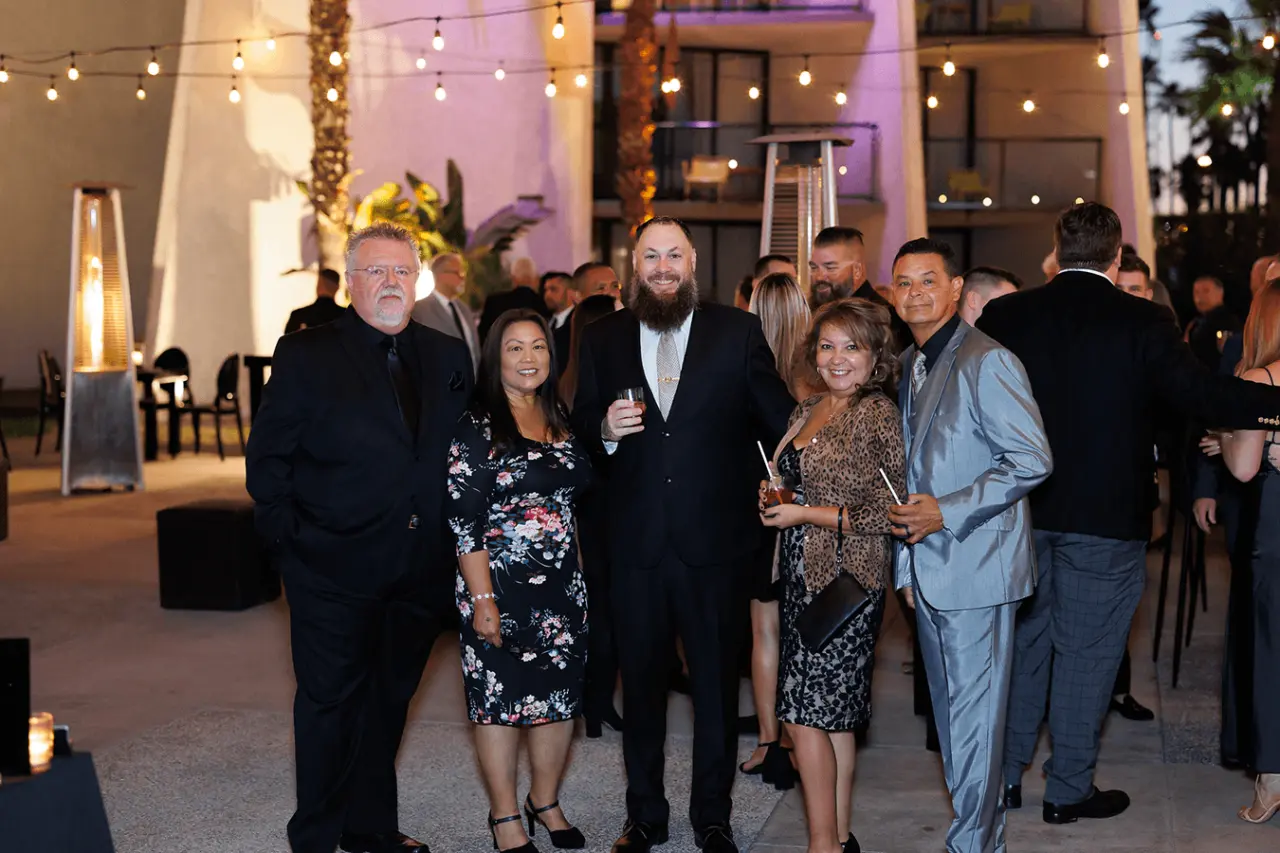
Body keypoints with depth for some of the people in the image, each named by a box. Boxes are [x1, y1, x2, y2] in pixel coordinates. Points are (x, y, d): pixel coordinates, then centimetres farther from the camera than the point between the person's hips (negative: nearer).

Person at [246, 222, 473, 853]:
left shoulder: (447, 356, 8)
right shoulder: (306, 355, -4)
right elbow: (267, 458, -4)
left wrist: (455, 539, 0)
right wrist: (290, 537, -10)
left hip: (420, 568, 4)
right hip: (335, 568, -4)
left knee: (389, 699, 15)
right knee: (331, 700, 5)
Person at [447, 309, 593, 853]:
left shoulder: (561, 420, 9)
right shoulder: (477, 426, -10)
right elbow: (464, 521, -13)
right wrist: (481, 599, -17)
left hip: (564, 585, 6)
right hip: (502, 586, -6)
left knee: (560, 696, 11)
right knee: (500, 699, 3)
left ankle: (546, 801, 30)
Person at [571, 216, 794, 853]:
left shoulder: (738, 332, 1)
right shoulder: (602, 340, 7)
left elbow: (779, 418, 3)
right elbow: (582, 427, 10)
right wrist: (606, 430, -11)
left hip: (714, 538, -1)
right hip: (635, 543, 2)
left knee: (717, 683, 9)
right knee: (641, 682, 13)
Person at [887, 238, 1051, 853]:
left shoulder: (988, 362, -13)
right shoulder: (906, 367, 14)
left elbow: (1032, 461, -17)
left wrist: (945, 512, -20)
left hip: (974, 567, -9)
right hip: (928, 567, 9)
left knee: (972, 715, -4)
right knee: (950, 711, 15)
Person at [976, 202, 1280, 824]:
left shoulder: (1004, 316, -2)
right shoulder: (1142, 322, -11)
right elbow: (1202, 395, -14)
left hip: (1021, 512, 4)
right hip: (1105, 515, -4)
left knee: (1023, 639, 16)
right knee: (1087, 651, 6)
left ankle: (1006, 774, 24)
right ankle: (1069, 790, 15)